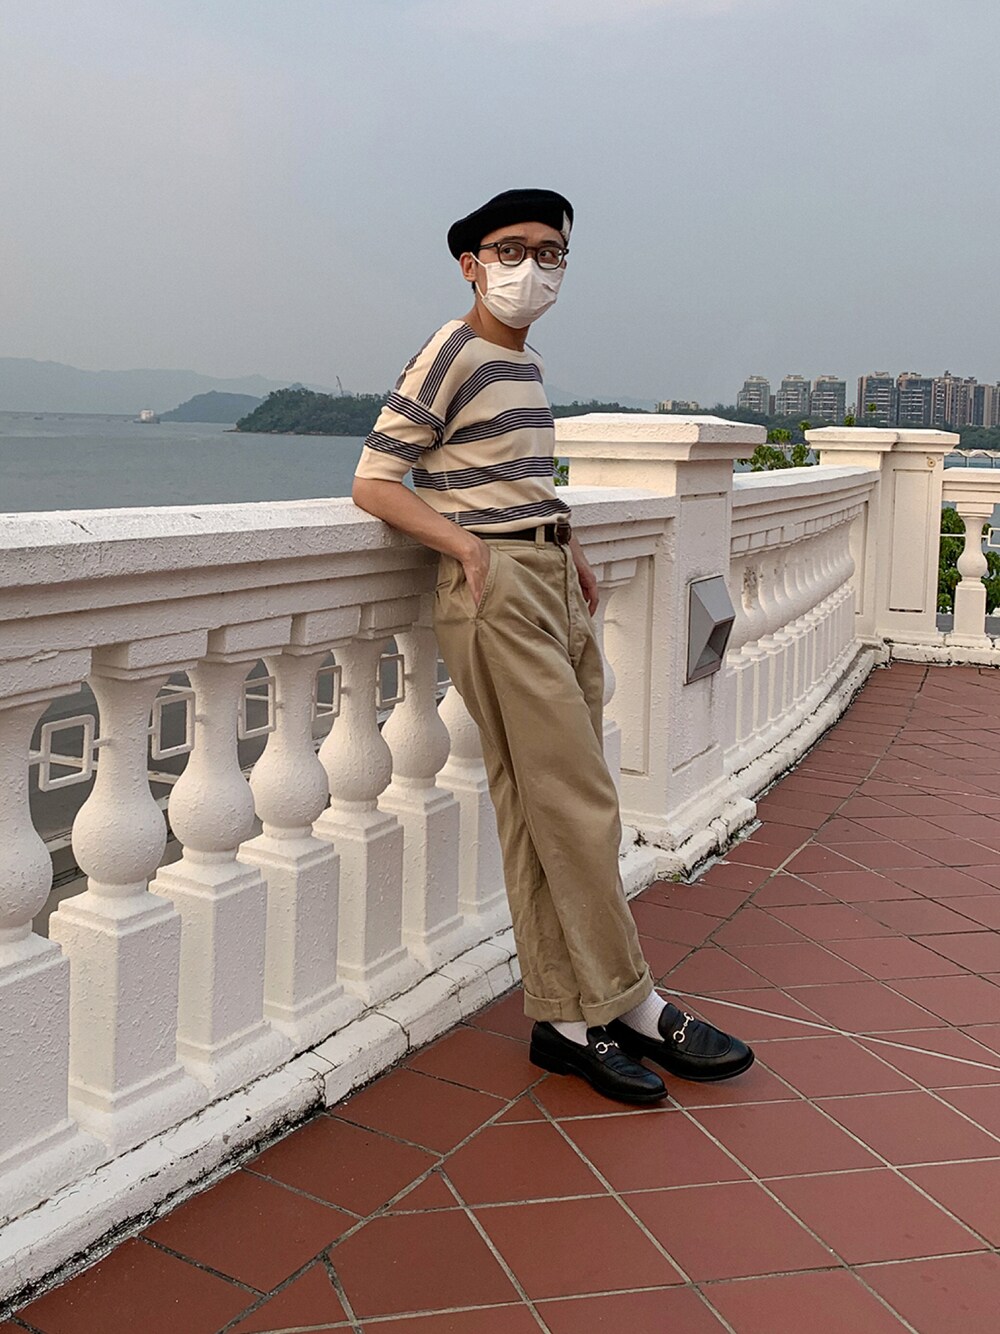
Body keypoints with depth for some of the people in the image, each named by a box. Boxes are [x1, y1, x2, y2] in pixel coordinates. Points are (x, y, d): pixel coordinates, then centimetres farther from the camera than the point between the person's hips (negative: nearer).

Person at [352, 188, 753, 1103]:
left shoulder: (526, 364, 19)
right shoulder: (454, 355, -6)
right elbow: (372, 484, -8)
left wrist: (566, 549, 12)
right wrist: (467, 545, -18)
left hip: (555, 589, 8)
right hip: (498, 596, -8)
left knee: (545, 813, 8)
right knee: (578, 806, -7)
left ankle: (567, 1020, 14)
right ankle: (632, 1008, 5)